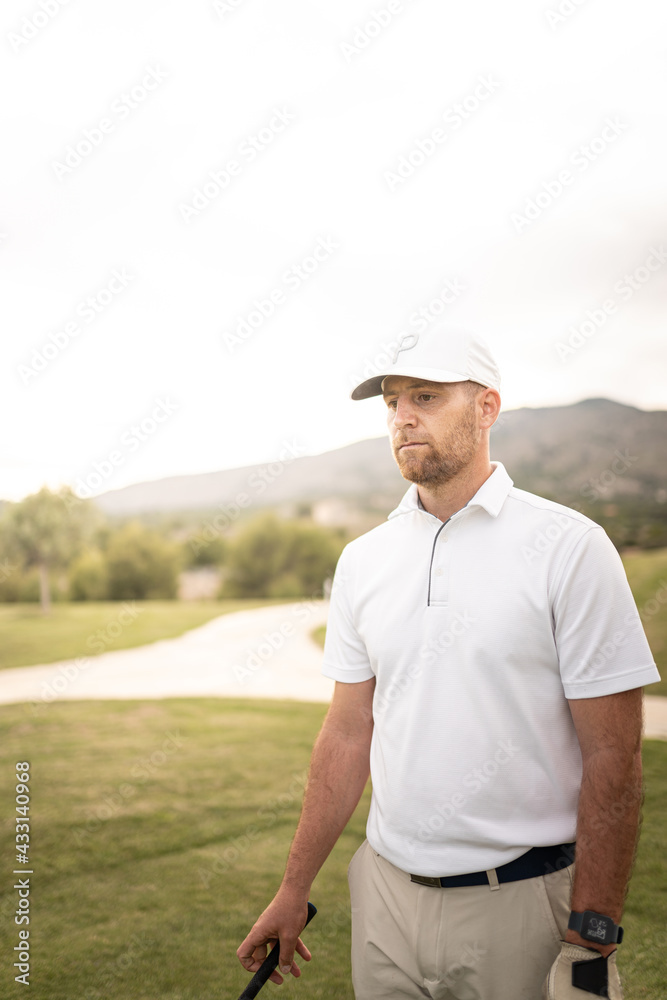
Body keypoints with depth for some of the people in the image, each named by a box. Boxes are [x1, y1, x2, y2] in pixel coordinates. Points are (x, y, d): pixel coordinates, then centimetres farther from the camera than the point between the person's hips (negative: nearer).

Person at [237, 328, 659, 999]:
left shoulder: (569, 547, -10)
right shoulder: (363, 560, 5)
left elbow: (611, 755, -11)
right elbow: (347, 734, 8)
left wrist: (592, 941, -15)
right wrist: (294, 890, 8)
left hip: (521, 903, -4)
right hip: (386, 894, 4)